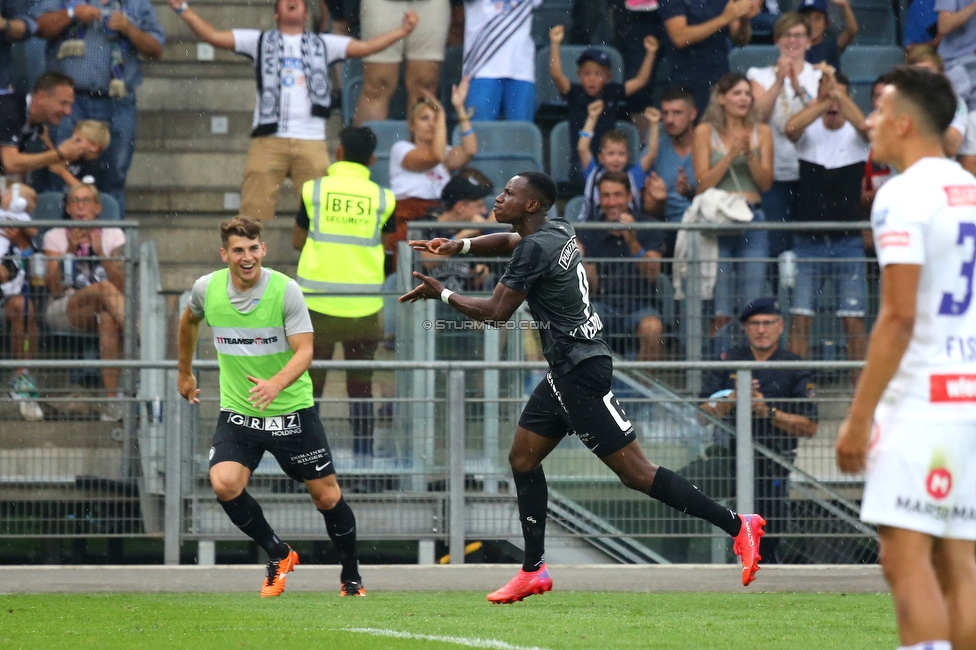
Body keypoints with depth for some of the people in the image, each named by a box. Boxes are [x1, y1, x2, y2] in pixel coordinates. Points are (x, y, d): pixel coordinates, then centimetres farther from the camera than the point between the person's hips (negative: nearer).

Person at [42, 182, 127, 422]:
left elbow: (122, 287, 0)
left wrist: (100, 253, -12)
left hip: (105, 310, 1)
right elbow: (54, 288, -3)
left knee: (108, 319, -40)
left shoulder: (112, 236, 12)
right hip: (63, 311, -1)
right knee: (105, 289, -36)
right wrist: (69, 251, -13)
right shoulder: (55, 237, 10)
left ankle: (113, 397, -44)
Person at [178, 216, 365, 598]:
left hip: (291, 410, -2)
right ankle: (278, 555, 2)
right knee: (224, 485, -21)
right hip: (237, 412, 2)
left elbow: (304, 351, -20)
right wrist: (185, 373, 27)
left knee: (326, 495, 2)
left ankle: (351, 576, 26)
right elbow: (189, 320, 19)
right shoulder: (207, 289, -5)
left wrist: (276, 384, -38)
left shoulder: (285, 290, -15)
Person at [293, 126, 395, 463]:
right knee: (361, 385, 10)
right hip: (364, 307, 1)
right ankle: (363, 452, 8)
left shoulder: (314, 190, 0)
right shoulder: (382, 198, 0)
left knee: (310, 384, 6)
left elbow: (297, 241, 11)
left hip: (318, 304, -1)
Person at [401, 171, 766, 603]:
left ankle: (738, 526, -10)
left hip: (581, 370, -10)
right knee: (523, 458, 12)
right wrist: (457, 246, 14)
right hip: (566, 369, 10)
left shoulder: (536, 248, -18)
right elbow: (509, 242, 30)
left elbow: (496, 311, -17)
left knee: (635, 473, -10)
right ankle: (533, 570, 15)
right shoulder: (556, 231, 10)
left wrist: (443, 295, -4)